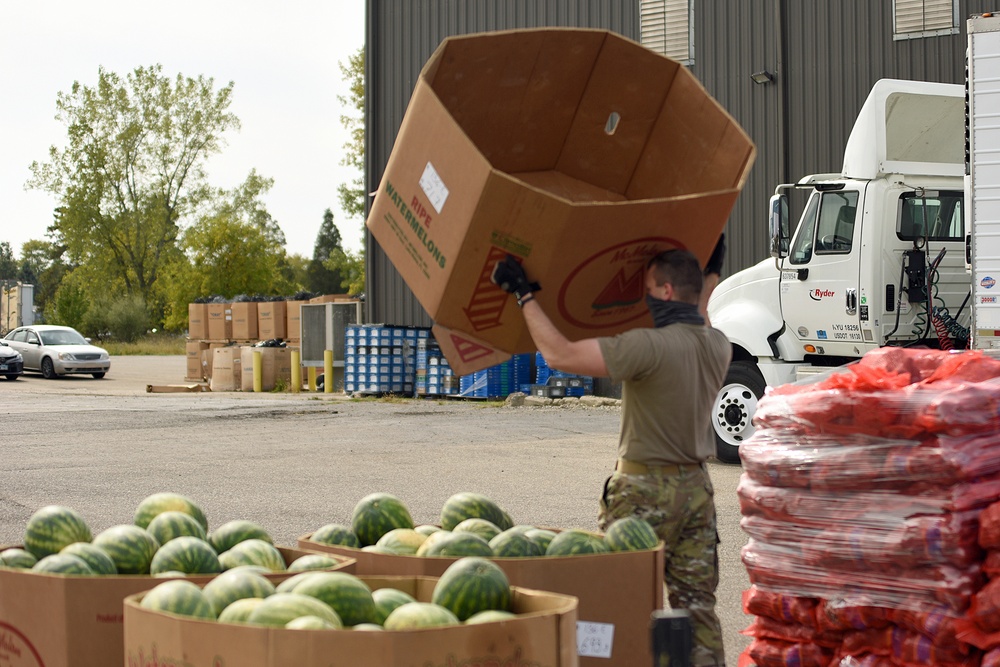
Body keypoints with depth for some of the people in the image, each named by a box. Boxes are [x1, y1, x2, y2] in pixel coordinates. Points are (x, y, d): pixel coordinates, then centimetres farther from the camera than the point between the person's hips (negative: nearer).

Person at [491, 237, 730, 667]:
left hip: (646, 490, -7)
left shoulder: (649, 347, -20)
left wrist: (524, 295, -13)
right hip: (696, 486, 7)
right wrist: (712, 275, 44)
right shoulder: (718, 346, 4)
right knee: (697, 604, 8)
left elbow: (560, 354, -22)